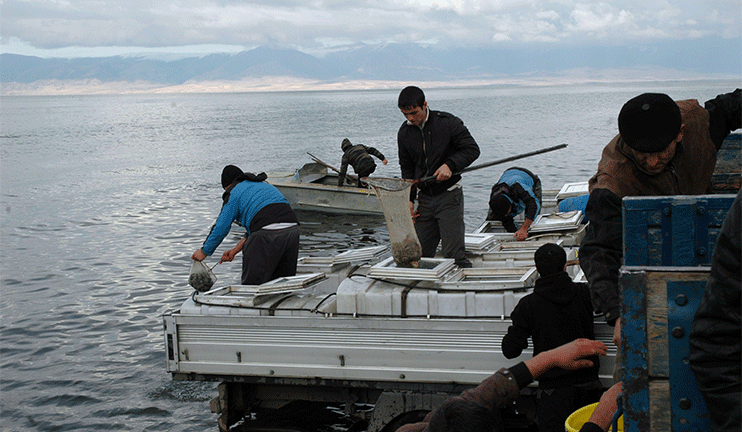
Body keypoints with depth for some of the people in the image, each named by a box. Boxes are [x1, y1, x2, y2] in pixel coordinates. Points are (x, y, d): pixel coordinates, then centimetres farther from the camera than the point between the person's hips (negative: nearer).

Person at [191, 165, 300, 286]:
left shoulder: (234, 193, 10)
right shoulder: (264, 186, 33)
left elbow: (221, 227, 10)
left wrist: (204, 251, 22)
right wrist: (235, 250, 35)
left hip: (268, 232, -7)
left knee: (252, 282, 4)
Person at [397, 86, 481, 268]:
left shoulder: (448, 123, -10)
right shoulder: (404, 133, 5)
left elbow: (472, 149, -4)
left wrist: (450, 165, -20)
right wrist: (409, 199, 7)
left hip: (449, 196, -5)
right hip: (424, 197, 5)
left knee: (453, 253, -9)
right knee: (420, 253, 5)